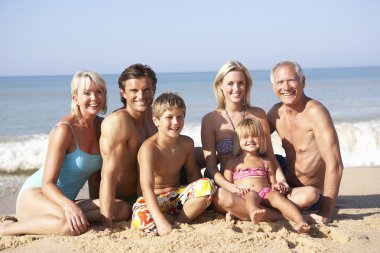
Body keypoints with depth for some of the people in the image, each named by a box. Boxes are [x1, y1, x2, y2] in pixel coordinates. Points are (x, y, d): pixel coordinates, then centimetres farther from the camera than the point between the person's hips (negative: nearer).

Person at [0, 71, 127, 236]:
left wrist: (96, 206, 4)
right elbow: (48, 183, -21)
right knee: (74, 226, -38)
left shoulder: (102, 126, 4)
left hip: (65, 201, 7)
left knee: (121, 209, -17)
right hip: (35, 193, -7)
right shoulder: (65, 129, -18)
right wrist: (68, 205, -39)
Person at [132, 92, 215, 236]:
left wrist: (199, 194, -13)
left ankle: (179, 224, -20)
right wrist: (161, 222, -43)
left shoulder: (187, 143, -3)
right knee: (141, 219, -39)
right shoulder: (149, 148, -22)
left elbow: (192, 172, 11)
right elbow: (147, 188, -31)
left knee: (207, 185, -23)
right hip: (153, 200, -5)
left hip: (177, 195, 6)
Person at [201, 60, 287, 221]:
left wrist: (280, 179, -9)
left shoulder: (258, 115, 10)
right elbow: (211, 167, -4)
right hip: (229, 186, -2)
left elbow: (269, 155, 12)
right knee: (222, 198, -39)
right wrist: (232, 187, -22)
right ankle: (284, 217, -28)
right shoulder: (210, 120, 1)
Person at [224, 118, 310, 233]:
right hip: (244, 196, -2)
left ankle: (300, 221, -54)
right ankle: (254, 212, -71)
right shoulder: (232, 162, 19)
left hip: (265, 193, 2)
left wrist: (276, 186, -3)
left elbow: (272, 184, 24)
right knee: (251, 194, -37)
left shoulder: (266, 163, 27)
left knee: (276, 195, -32)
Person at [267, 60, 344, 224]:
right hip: (288, 181, 6)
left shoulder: (315, 112, -26)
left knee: (308, 196, -37)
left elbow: (334, 165, -31)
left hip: (314, 191, -5)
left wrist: (326, 214, -31)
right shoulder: (276, 112, -5)